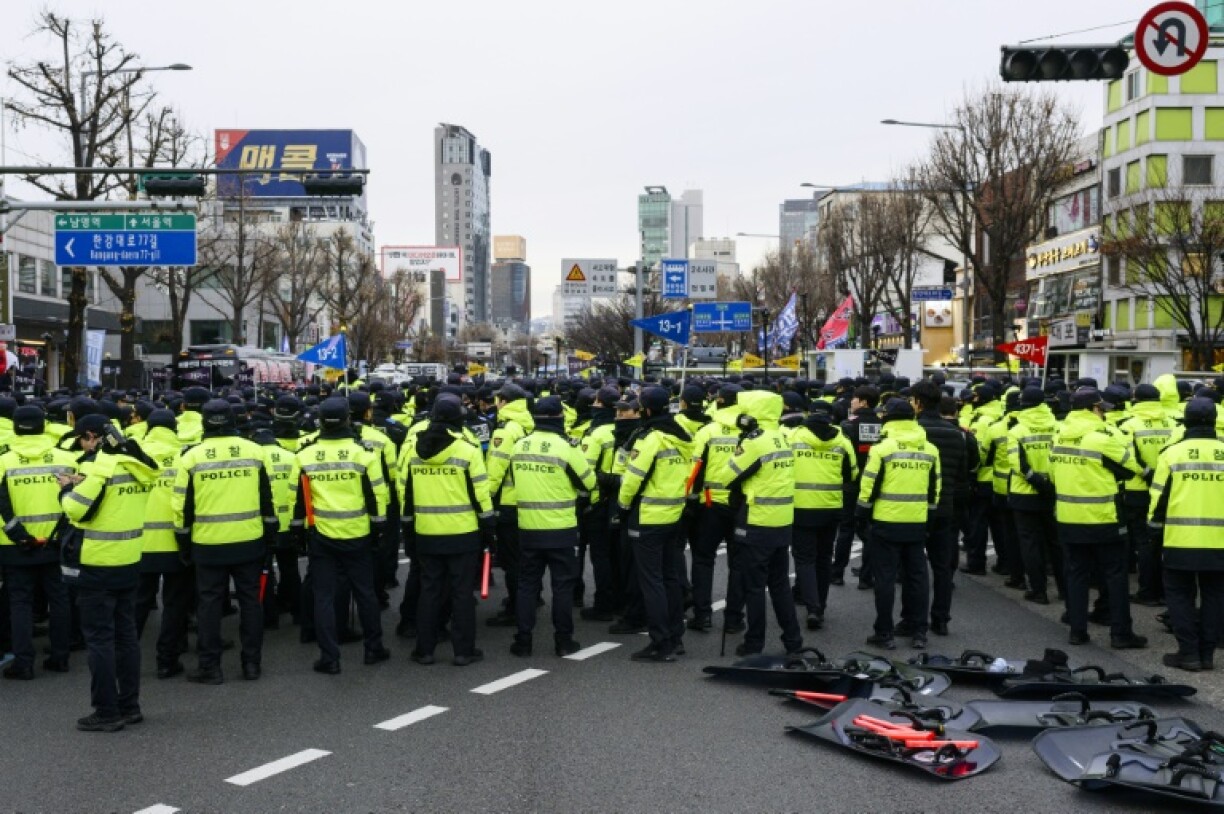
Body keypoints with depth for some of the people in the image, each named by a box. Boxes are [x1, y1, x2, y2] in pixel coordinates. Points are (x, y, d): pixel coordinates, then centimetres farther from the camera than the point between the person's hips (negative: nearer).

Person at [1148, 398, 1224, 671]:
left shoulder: (1172, 452, -5)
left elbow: (1159, 498, -2)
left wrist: (1155, 529, 11)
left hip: (1181, 539, -2)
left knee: (1180, 594, 10)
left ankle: (1189, 653, 6)